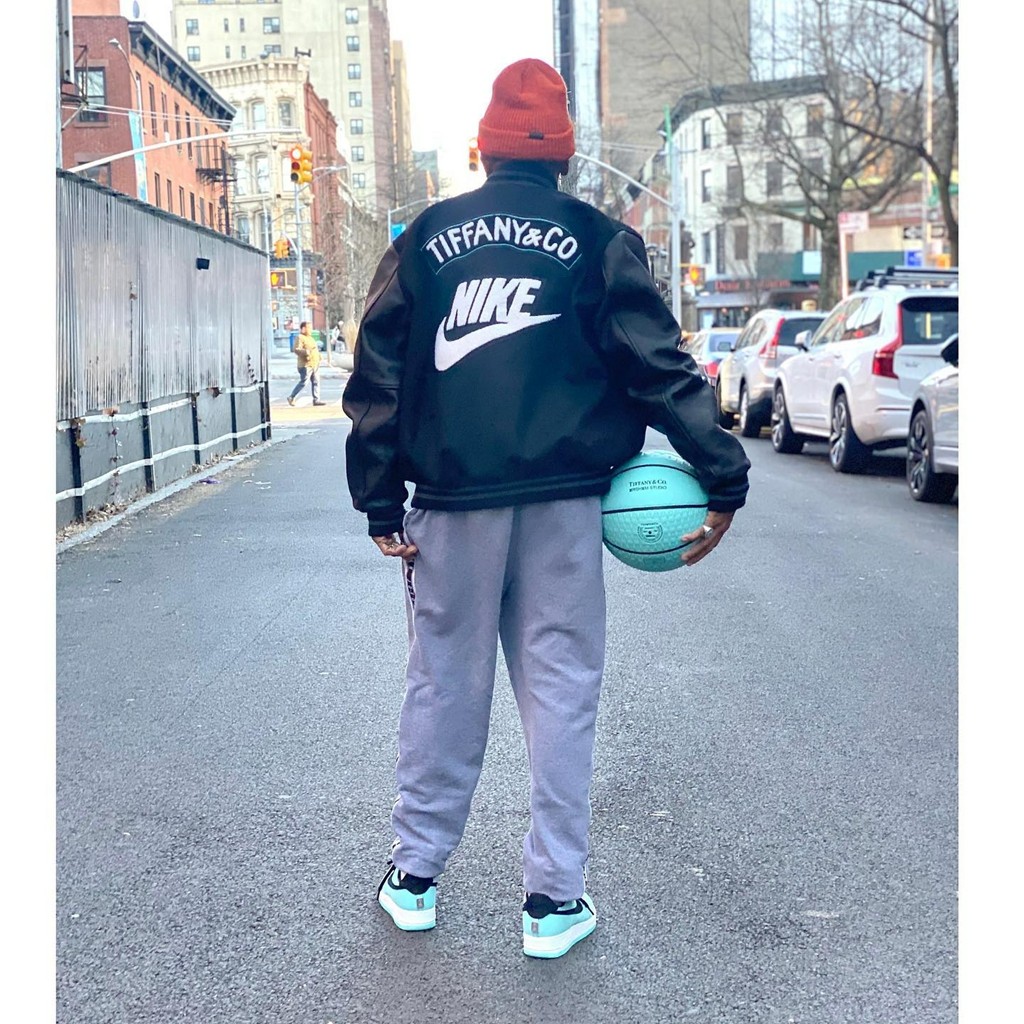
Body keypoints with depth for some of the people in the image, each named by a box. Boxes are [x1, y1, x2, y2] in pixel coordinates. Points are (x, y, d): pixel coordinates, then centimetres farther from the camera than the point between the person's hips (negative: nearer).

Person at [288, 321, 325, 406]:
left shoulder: (310, 338, 20)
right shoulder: (300, 338, -10)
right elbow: (297, 350, -21)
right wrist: (306, 351, -33)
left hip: (315, 364, 9)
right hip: (306, 365, -9)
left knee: (316, 382, 6)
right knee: (303, 382, -7)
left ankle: (316, 400, 9)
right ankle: (291, 397, 4)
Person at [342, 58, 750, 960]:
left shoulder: (426, 238, 8)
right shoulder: (596, 240, 2)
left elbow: (379, 374, 5)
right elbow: (660, 366, -3)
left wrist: (380, 500, 6)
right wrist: (724, 477, -2)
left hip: (451, 498, 2)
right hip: (561, 499, -2)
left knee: (443, 683, 12)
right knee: (561, 689, 5)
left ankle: (415, 876, 22)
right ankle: (555, 900, 9)